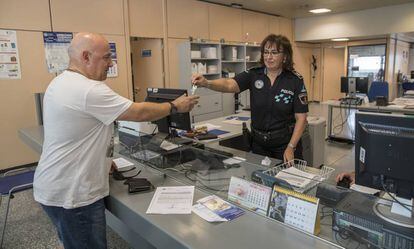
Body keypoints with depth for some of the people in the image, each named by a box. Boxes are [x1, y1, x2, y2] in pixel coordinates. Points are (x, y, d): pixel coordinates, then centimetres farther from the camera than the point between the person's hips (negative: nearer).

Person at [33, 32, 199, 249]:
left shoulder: (59, 83, 7)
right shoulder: (90, 90, -25)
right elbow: (140, 113, -19)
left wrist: (101, 160, 15)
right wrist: (175, 106, -5)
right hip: (71, 195, -10)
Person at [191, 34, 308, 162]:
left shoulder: (295, 80, -9)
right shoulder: (254, 75, -4)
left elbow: (301, 118, -9)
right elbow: (229, 84, -22)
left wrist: (291, 148, -16)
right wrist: (206, 83, -41)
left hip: (285, 143, -2)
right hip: (258, 143, 3)